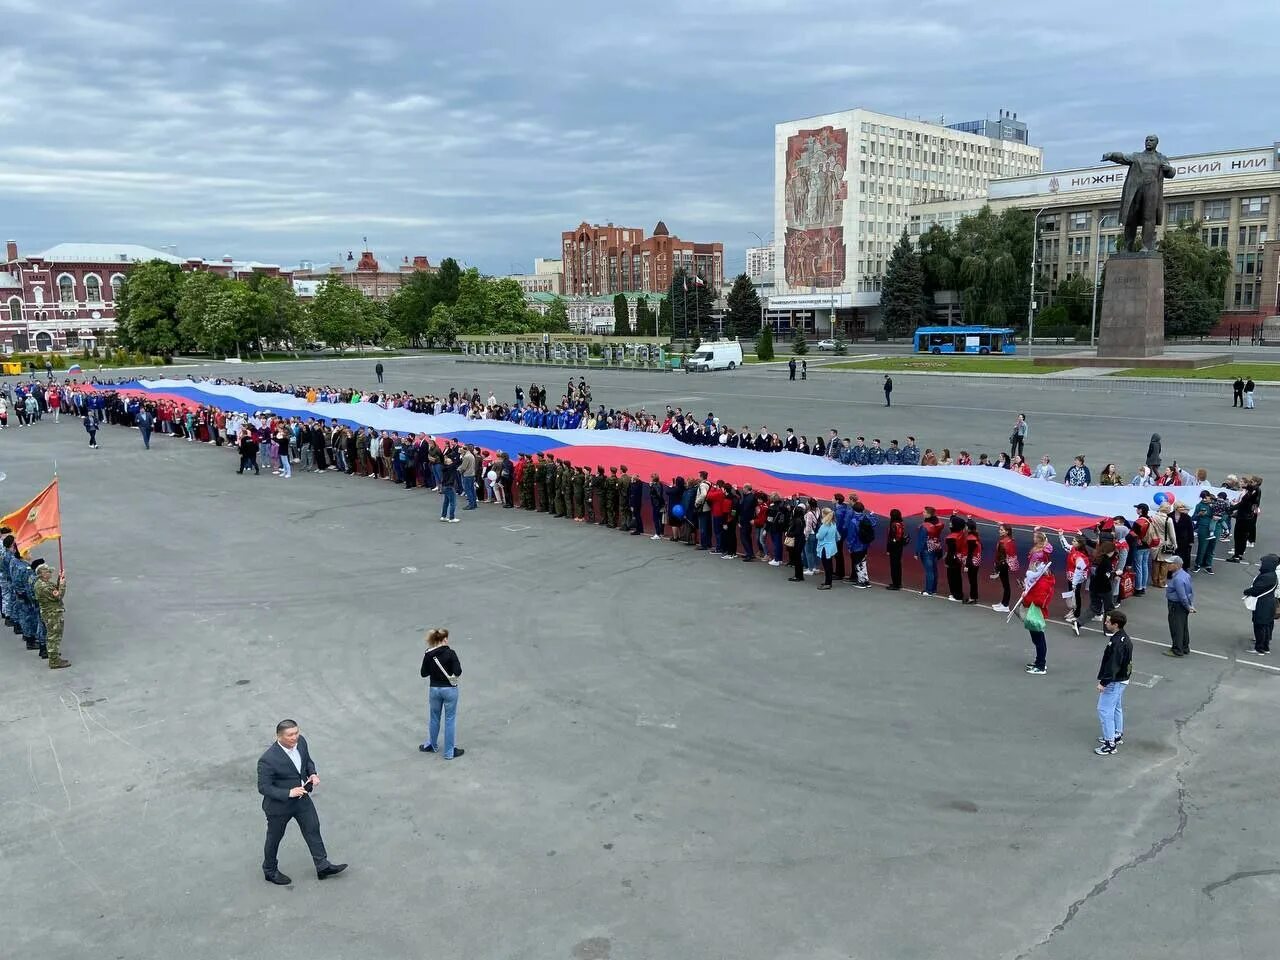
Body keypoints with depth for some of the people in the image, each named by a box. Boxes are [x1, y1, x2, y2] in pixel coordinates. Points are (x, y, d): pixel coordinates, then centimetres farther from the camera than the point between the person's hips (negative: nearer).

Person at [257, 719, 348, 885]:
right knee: (274, 839, 17)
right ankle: (270, 871, 41)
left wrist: (312, 774, -12)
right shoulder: (268, 760, -32)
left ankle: (323, 866, 32)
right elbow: (263, 787, -24)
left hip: (302, 798, 6)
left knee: (313, 829, 15)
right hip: (279, 805, -6)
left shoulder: (301, 741, -13)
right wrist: (288, 793, -32)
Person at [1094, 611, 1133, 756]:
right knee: (1116, 707, 23)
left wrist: (1103, 682, -23)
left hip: (1114, 681, -11)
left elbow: (1112, 665, -26)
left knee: (1104, 710, -4)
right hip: (1121, 679, 11)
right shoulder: (1124, 638, 4)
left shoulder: (1117, 643, -28)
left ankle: (1110, 744, 0)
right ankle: (1117, 735, 37)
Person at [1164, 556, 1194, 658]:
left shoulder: (1178, 579, -28)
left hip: (1177, 606, -10)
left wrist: (1188, 607, -12)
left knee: (1176, 628, 2)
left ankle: (1177, 650, 12)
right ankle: (1185, 648, 33)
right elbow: (1191, 592, 11)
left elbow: (1182, 596, -25)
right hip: (1183, 605, 10)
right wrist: (1191, 605, 12)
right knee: (1183, 627, 21)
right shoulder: (1185, 574, 4)